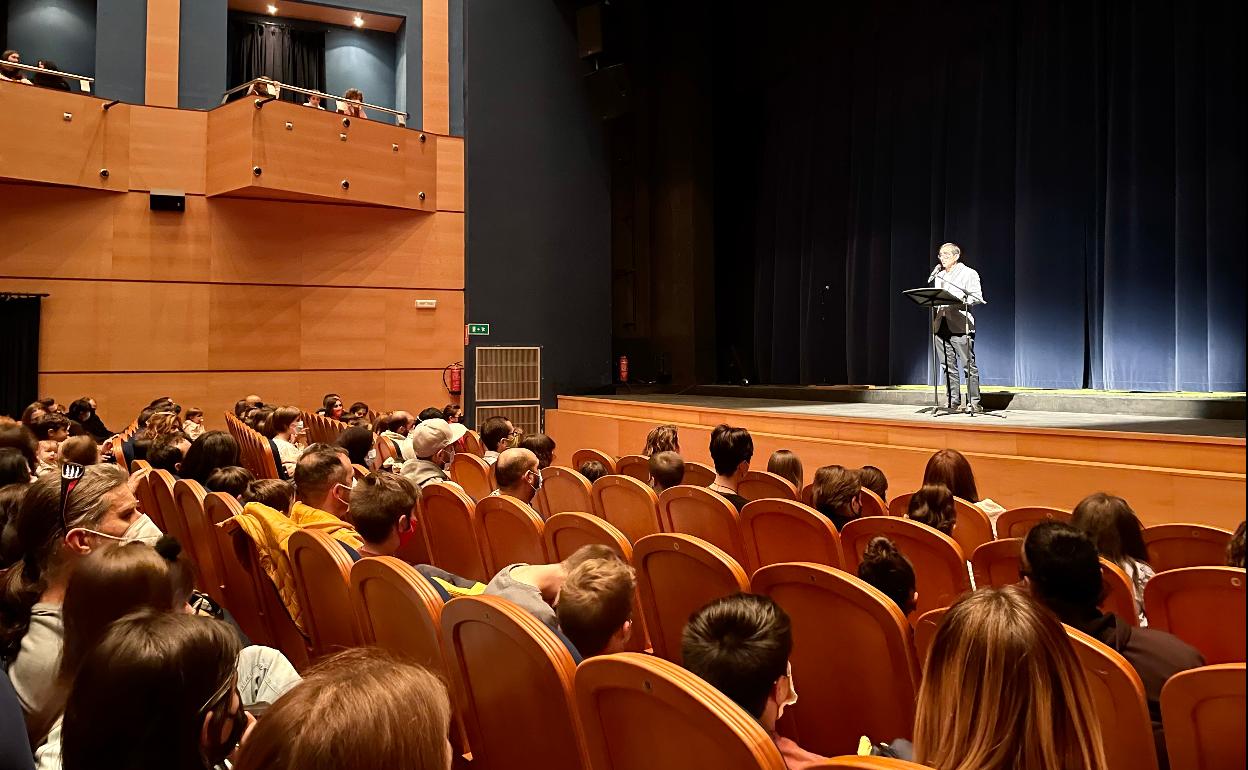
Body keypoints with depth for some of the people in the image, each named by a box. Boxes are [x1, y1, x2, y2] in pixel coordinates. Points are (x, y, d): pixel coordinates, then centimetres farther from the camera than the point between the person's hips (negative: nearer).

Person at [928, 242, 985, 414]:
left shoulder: (969, 274, 3)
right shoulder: (939, 275, 22)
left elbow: (977, 297, -6)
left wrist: (959, 300, -20)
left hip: (960, 326, -6)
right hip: (941, 325, 6)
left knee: (968, 365, -6)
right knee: (948, 366, 6)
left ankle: (974, 402, -4)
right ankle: (953, 401, 10)